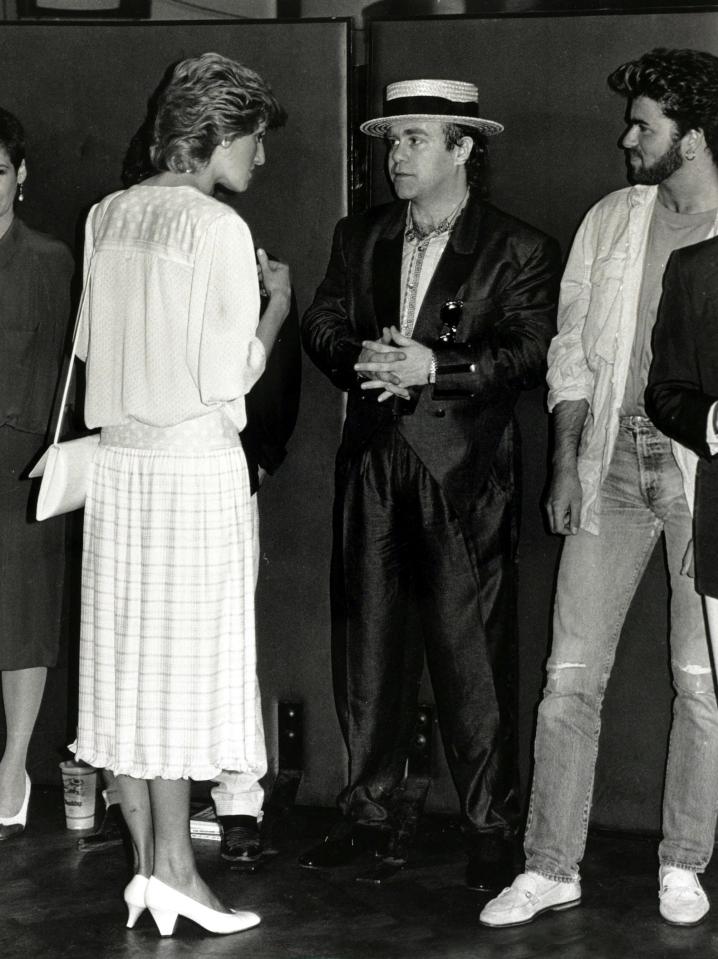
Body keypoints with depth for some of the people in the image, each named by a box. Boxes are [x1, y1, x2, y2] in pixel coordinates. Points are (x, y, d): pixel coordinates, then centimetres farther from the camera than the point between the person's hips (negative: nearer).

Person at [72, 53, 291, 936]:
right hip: (195, 463, -6)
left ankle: (146, 864, 16)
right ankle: (173, 868, 4)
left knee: (125, 661, 9)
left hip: (118, 461, 6)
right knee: (185, 661, 0)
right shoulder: (218, 229, -12)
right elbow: (227, 377, -14)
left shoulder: (108, 216, 6)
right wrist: (275, 307, 3)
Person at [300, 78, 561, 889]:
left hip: (464, 471, -4)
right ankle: (367, 806, 19)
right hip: (372, 464, 5)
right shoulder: (358, 238, 15)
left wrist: (436, 366, -21)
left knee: (471, 647, -4)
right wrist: (361, 358, -12)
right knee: (366, 638, 8)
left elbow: (529, 352, -10)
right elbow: (321, 325, 9)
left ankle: (490, 825, 6)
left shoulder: (517, 250, 0)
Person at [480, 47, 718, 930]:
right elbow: (572, 351, 12)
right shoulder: (610, 221, 10)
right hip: (614, 457, 3)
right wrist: (566, 463, 4)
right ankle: (551, 867, 9)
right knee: (571, 672, 1)